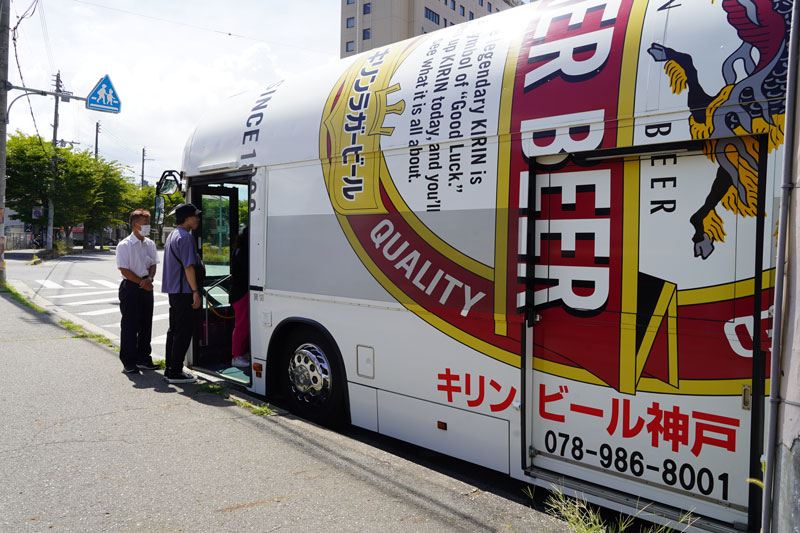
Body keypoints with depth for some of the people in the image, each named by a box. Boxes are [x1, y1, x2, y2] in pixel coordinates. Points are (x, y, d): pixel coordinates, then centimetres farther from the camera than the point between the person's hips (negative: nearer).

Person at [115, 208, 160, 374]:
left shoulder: (150, 244, 9)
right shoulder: (124, 245, -9)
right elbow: (124, 270, -11)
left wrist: (149, 279, -8)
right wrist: (143, 283, -11)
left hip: (146, 288, 6)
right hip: (130, 288, -6)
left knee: (146, 325, 11)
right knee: (129, 326, -2)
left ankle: (143, 359, 22)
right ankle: (128, 362, 6)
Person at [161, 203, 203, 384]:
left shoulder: (172, 235, 17)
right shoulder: (185, 237, -15)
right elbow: (188, 267, -20)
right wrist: (195, 292, -19)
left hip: (173, 290, 10)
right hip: (183, 291, -10)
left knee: (174, 329, 15)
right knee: (183, 331, -5)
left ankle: (170, 369, 21)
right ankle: (175, 372, -2)